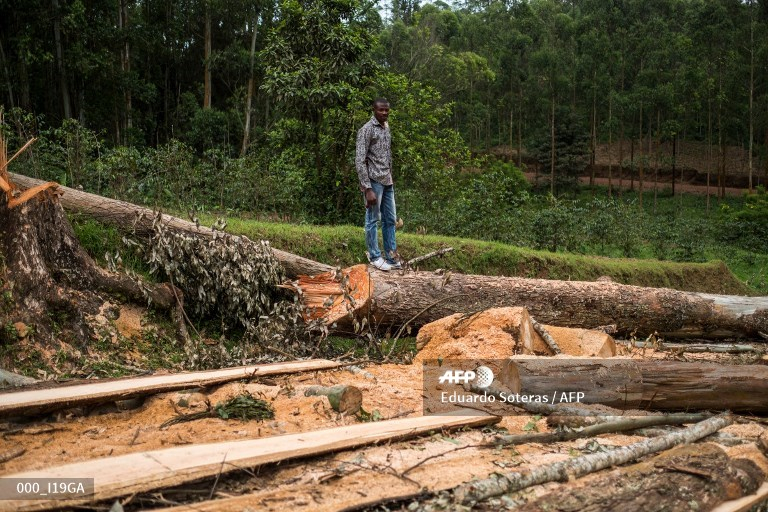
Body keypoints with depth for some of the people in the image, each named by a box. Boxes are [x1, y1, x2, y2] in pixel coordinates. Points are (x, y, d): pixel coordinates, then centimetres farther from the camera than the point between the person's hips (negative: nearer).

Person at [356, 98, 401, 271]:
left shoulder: (386, 127, 12)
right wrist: (367, 189, -21)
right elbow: (360, 161, -16)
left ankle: (391, 256, 18)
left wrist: (391, 178, 17)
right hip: (374, 182, -8)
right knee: (373, 220, 1)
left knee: (390, 219, 10)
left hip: (387, 182, 8)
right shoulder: (366, 130, -12)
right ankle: (375, 257, 10)